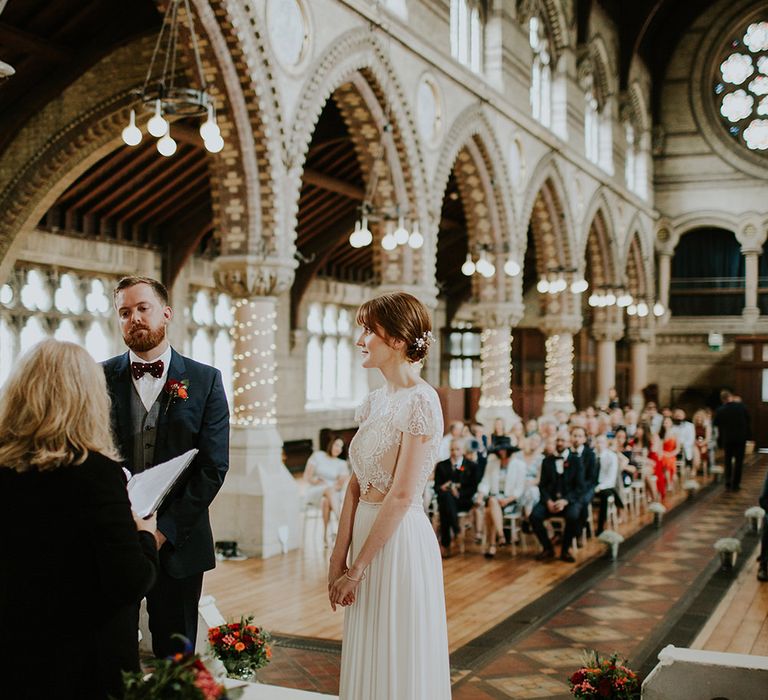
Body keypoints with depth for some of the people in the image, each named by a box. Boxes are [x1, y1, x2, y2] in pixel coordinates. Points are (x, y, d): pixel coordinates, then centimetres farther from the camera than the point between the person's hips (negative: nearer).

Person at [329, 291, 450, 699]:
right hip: (366, 532, 8)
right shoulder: (375, 401, 9)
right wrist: (339, 559, 2)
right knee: (367, 662, 17)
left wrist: (356, 569, -16)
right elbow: (356, 485, 7)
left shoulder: (420, 402, -16)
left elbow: (401, 496, -20)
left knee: (398, 667, 6)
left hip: (400, 541, -8)